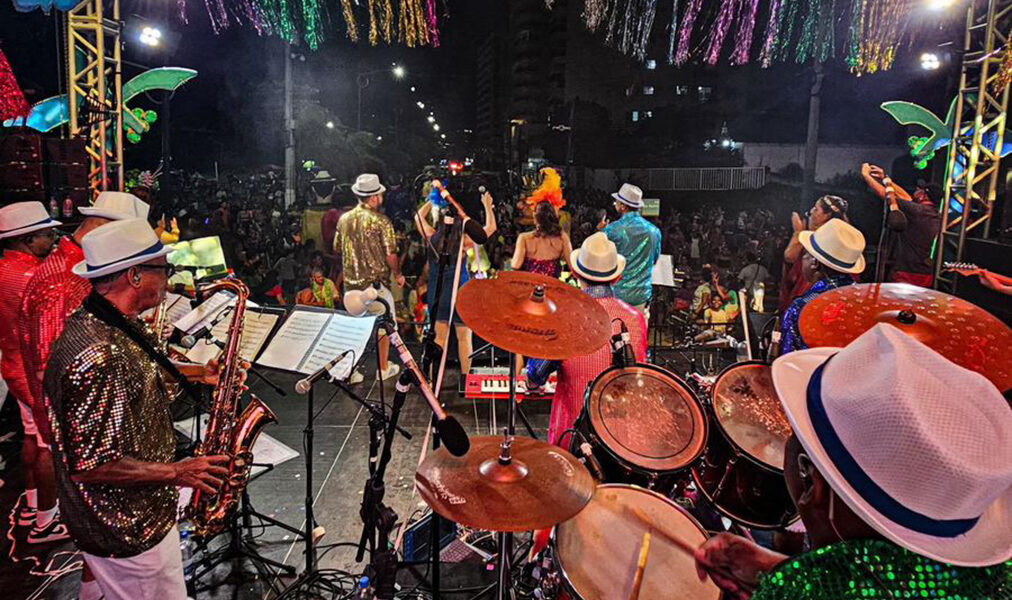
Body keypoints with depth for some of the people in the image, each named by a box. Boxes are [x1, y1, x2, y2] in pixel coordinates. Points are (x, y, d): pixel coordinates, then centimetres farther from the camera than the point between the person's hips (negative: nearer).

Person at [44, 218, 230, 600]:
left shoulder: (118, 326, 1)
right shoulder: (96, 354, -31)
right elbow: (89, 465, -29)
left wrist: (195, 377, 3)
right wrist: (176, 472, -21)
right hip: (127, 533, -9)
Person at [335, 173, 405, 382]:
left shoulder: (344, 219, 3)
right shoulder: (381, 221, -14)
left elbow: (337, 249, 13)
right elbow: (390, 255, -14)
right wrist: (398, 275, 2)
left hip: (351, 283, 5)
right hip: (376, 283, -5)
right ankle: (383, 368, 23)